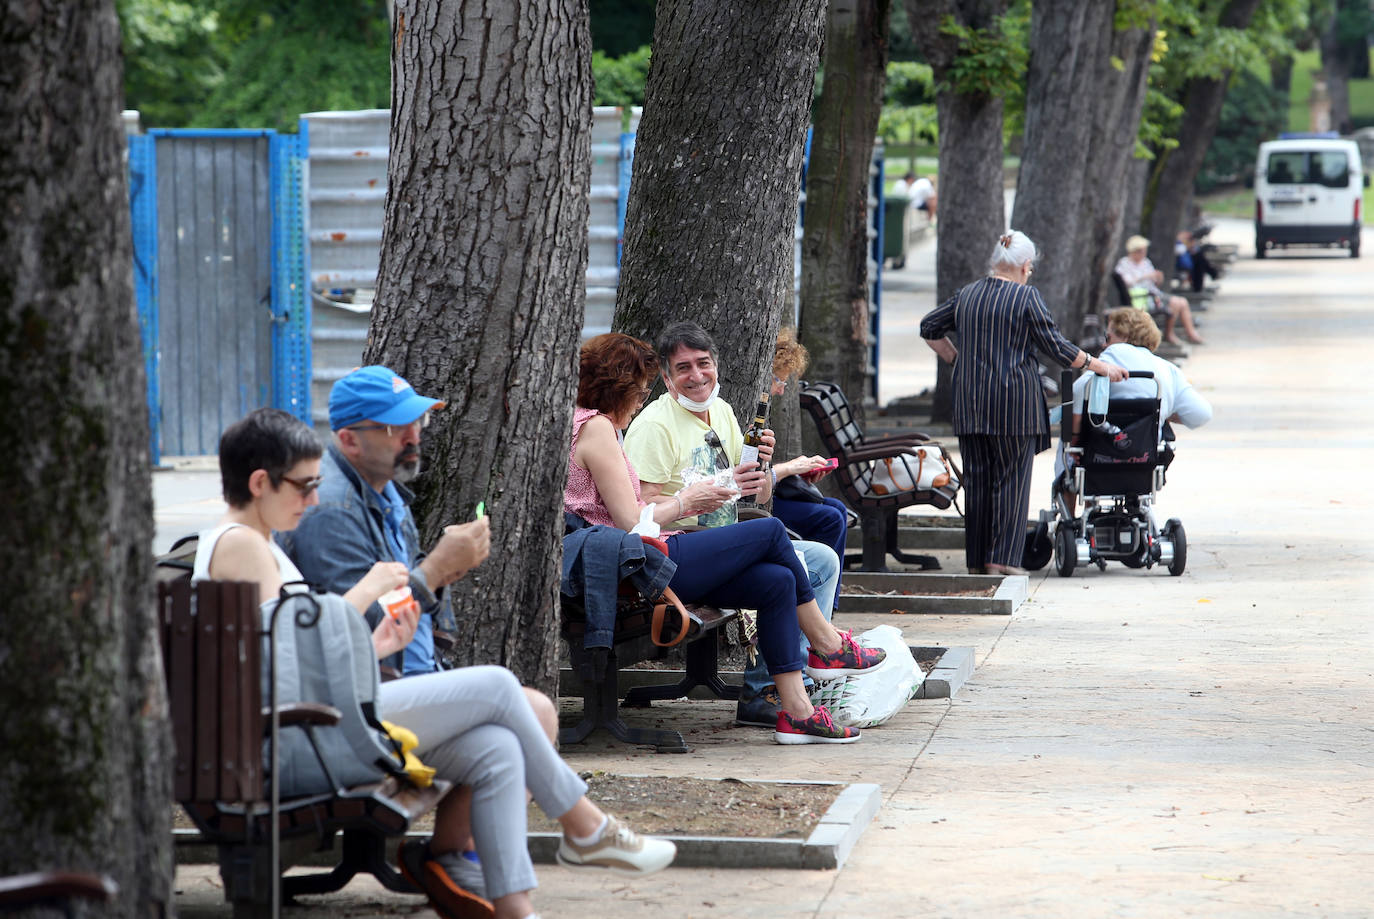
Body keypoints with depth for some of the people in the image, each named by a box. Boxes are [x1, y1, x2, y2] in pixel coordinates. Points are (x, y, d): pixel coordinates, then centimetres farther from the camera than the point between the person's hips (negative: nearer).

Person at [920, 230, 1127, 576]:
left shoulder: (967, 296, 9)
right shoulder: (1026, 297, -7)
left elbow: (929, 328, 19)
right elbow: (1057, 347, -7)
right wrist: (1100, 367, 2)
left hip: (970, 403, 5)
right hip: (1014, 403, -5)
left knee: (977, 479, 9)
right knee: (1011, 479, 0)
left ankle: (976, 560, 10)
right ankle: (1002, 559, -4)